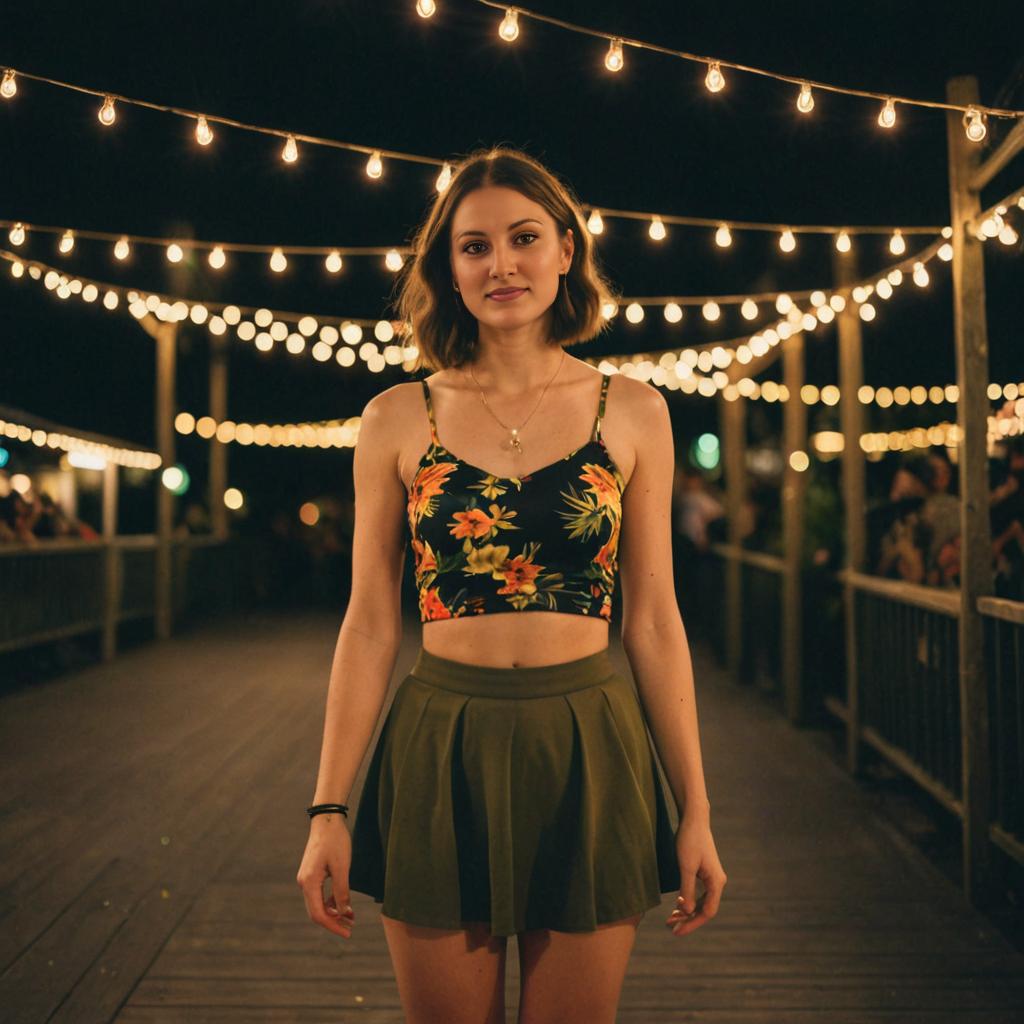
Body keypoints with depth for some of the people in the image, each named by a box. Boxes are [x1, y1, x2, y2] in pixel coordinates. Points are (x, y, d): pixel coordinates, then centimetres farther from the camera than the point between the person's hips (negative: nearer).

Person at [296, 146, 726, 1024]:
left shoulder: (633, 412, 3)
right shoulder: (400, 418, 1)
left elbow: (654, 622, 4)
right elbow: (370, 625, 3)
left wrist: (696, 810, 3)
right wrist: (329, 809, 1)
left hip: (588, 753, 1)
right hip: (441, 752, 0)